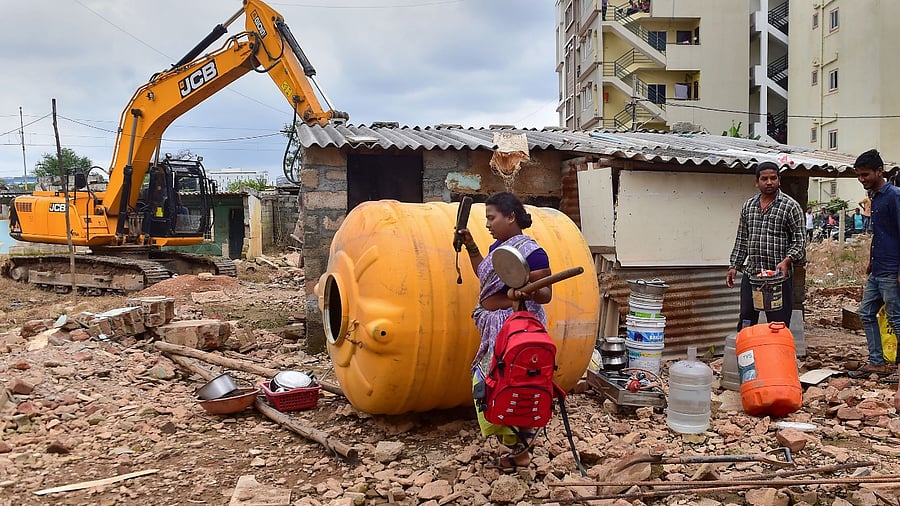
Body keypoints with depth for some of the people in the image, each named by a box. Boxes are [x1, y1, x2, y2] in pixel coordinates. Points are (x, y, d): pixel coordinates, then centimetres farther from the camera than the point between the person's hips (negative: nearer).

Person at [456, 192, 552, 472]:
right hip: (495, 327, 9)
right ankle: (518, 447, 23)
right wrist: (471, 247, 20)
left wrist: (528, 292, -35)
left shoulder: (531, 252, -14)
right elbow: (484, 276, 28)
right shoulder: (497, 247, 12)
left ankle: (519, 451, 7)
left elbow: (546, 294, -14)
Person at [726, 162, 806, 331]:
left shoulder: (790, 206, -3)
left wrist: (787, 261, -21)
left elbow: (799, 241, -5)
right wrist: (734, 265, 11)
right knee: (745, 323, 10)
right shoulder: (748, 206, 11)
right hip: (750, 274, 4)